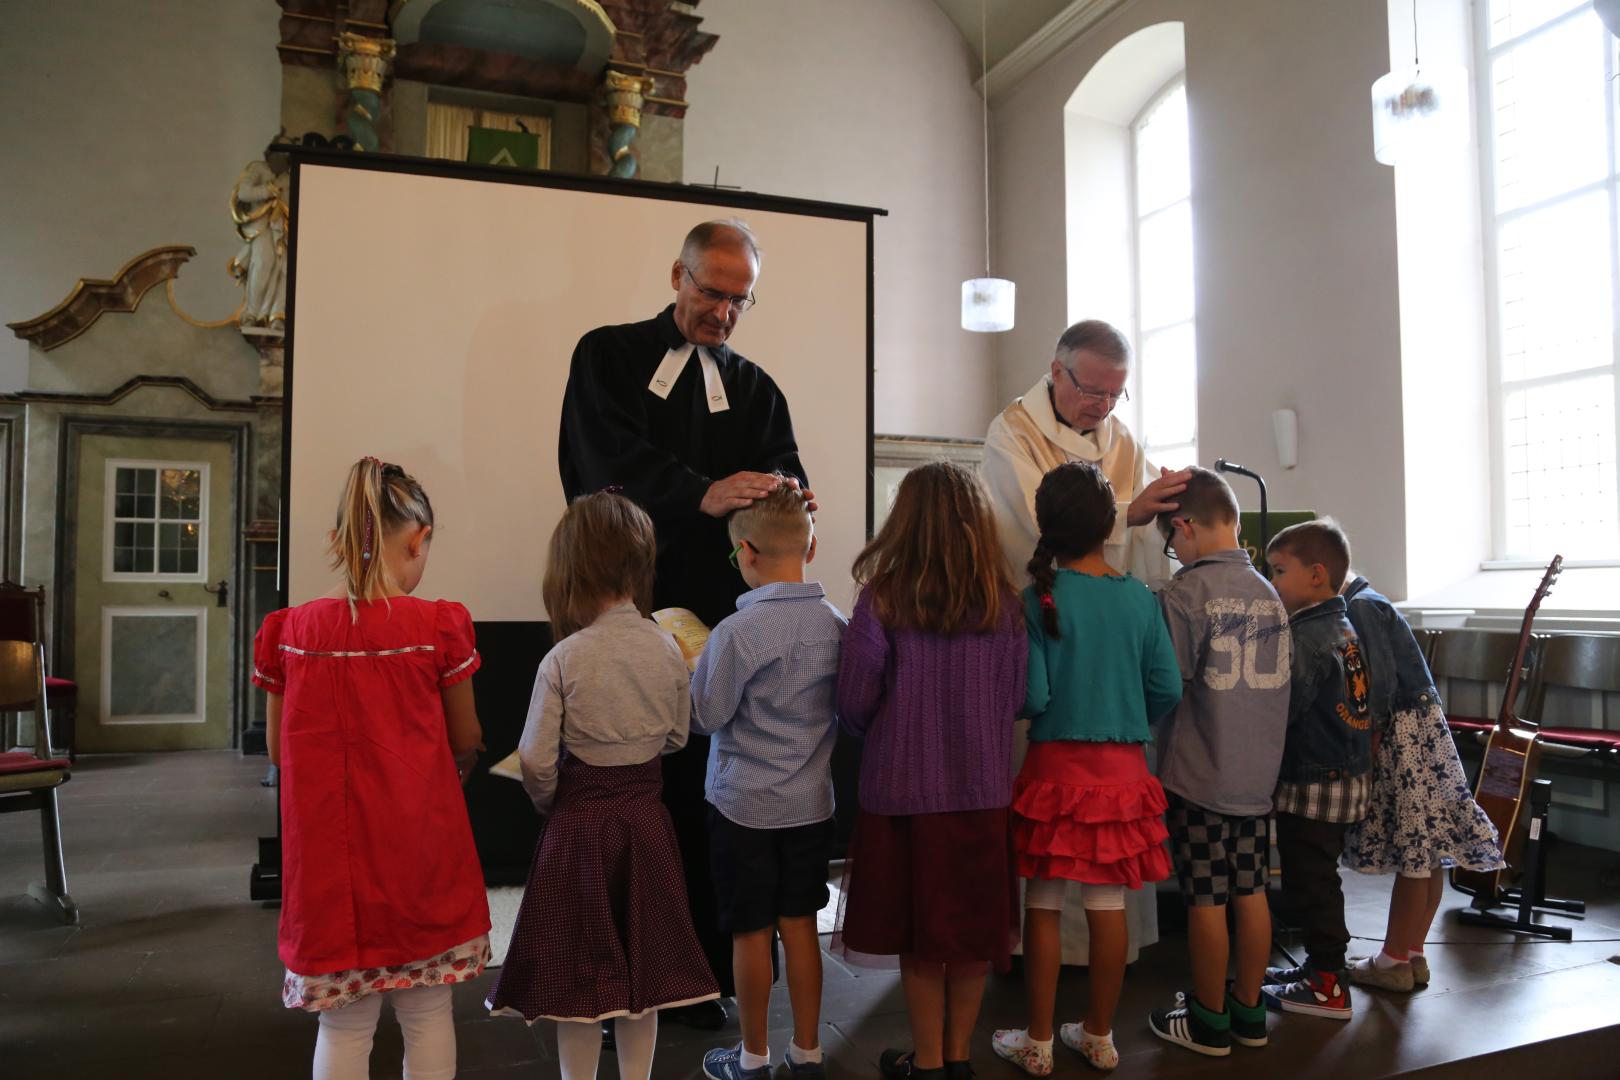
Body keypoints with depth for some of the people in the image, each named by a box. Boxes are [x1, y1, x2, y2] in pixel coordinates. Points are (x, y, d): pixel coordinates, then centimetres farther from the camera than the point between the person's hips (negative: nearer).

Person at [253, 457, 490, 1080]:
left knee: (344, 1026, 14)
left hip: (328, 859, 2)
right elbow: (466, 742, 1)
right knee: (428, 1017, 13)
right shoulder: (438, 627, -11)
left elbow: (277, 751, 6)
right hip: (419, 850, -2)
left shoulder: (290, 632, -4)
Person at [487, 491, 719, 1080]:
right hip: (647, 819, 3)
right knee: (641, 966, 17)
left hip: (580, 823, -3)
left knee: (581, 973, 11)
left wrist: (551, 805, 6)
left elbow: (536, 764, -13)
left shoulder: (563, 659, -17)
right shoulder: (667, 648, -7)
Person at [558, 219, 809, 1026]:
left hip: (716, 612, 3)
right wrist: (703, 494, -27)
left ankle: (696, 970, 14)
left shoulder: (754, 389, 17)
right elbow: (608, 458, -10)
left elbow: (785, 474, 4)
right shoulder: (608, 355, 7)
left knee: (701, 790, 2)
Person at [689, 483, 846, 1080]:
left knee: (750, 932, 10)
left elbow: (705, 714, -13)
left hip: (744, 804, -4)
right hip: (812, 801, 5)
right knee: (800, 925, 16)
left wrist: (689, 672, 3)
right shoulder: (836, 624, -5)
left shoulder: (737, 631, -21)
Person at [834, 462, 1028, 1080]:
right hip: (982, 790, 2)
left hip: (904, 790, -2)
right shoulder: (1004, 605, -5)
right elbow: (1016, 698, 3)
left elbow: (854, 700, -10)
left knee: (919, 936, 12)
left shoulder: (882, 599, -13)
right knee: (975, 926, 16)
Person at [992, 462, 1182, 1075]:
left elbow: (1031, 696, -15)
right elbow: (1167, 690, 0)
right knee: (1109, 905, 12)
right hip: (1122, 766, 3)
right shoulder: (1140, 598, -3)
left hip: (1055, 763, -3)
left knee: (1043, 904, 8)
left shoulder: (1038, 597, -11)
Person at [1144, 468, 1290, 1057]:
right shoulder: (1268, 592, 6)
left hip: (1198, 775, -7)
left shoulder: (1186, 593, -16)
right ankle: (1249, 1011, 27)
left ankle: (1209, 1022, 17)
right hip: (1258, 772, 7)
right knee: (1251, 892, 14)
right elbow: (1271, 680, 13)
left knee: (1206, 899, 4)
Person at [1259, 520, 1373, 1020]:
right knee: (1318, 879, 20)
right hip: (1346, 776, 10)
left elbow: (1283, 707, -24)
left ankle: (1327, 987, 10)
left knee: (1308, 882, 1)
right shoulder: (1345, 627, 10)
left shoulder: (1305, 637, -20)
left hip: (1312, 781, -10)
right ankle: (1320, 966, 32)